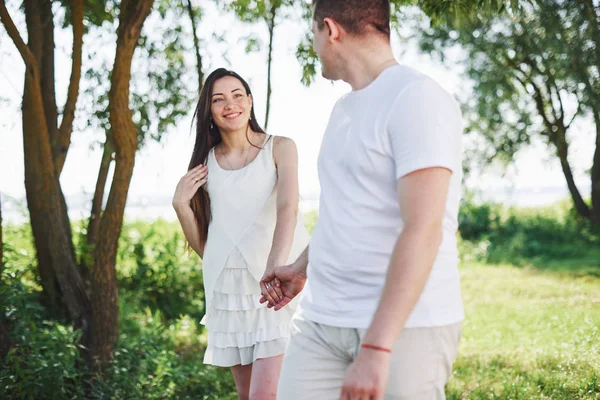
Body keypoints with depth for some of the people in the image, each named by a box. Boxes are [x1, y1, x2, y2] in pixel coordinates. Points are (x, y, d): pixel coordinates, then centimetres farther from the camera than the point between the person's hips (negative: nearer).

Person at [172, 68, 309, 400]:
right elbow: (202, 246, 14)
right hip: (230, 287, 4)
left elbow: (288, 209, -17)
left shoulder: (280, 148, 1)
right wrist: (181, 204, -3)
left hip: (277, 285, -4)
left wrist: (274, 267, -34)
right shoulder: (204, 164, 11)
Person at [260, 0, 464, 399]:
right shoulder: (345, 107, 14)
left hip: (405, 325, -7)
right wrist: (301, 268, 39)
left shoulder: (416, 97, -14)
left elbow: (422, 229, -22)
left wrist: (376, 347, -27)